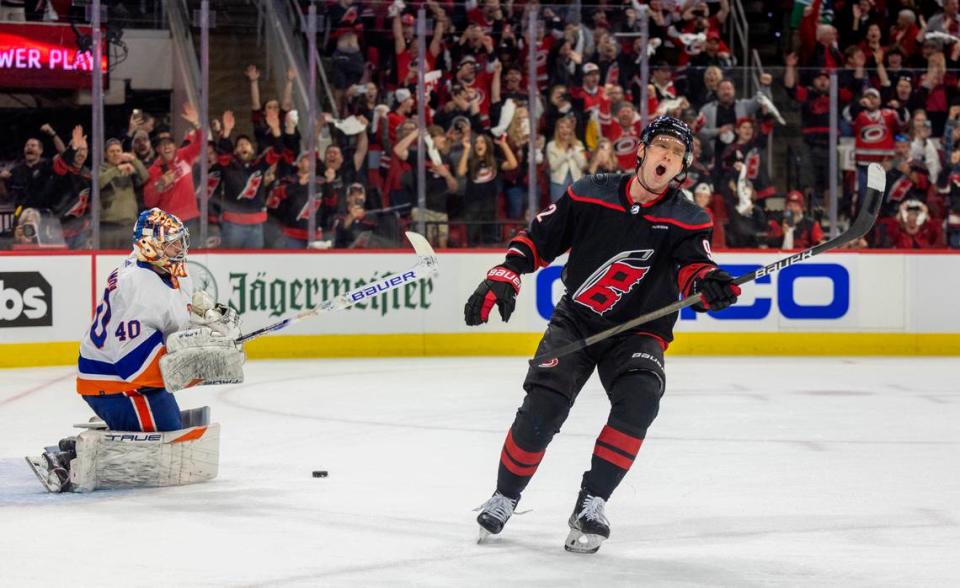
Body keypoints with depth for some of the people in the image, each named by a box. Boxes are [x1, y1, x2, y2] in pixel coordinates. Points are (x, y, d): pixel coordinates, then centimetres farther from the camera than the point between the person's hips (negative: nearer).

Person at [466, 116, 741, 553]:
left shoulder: (688, 221, -7)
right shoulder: (589, 195, -6)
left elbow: (692, 266, -24)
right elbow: (538, 239, 2)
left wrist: (707, 281, -47)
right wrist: (503, 278, -10)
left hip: (638, 331, 0)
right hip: (574, 321, 0)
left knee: (639, 400, -28)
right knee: (541, 410, -17)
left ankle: (591, 505, -15)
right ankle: (504, 498, 8)